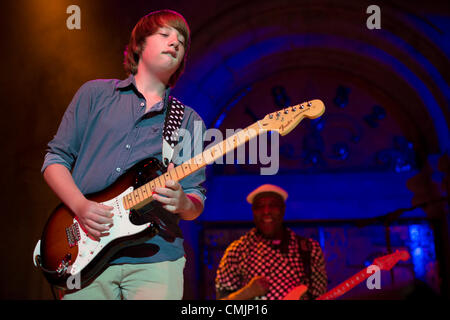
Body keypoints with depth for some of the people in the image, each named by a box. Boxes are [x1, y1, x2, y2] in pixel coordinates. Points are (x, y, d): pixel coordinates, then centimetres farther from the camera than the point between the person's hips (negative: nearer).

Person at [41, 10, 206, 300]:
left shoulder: (189, 121, 13)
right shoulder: (95, 93, 11)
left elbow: (196, 201, 10)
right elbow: (56, 158, 9)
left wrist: (183, 203, -15)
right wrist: (81, 206, -9)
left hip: (155, 257, 1)